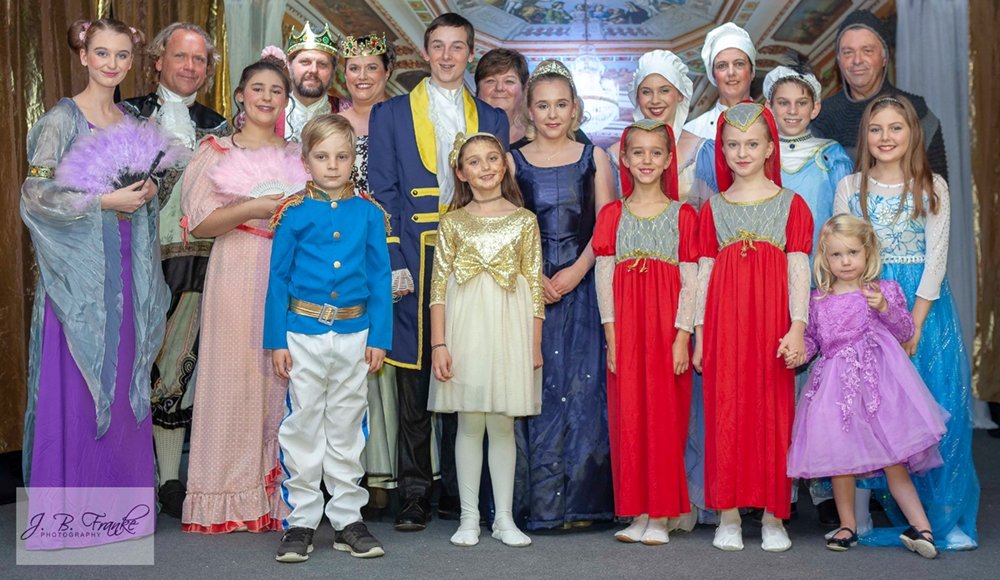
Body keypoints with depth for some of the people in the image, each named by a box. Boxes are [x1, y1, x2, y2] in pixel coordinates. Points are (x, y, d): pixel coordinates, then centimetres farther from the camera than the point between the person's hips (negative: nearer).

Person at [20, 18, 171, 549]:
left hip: (125, 270, 6)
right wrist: (105, 200, -14)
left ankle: (117, 501, 16)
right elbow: (36, 195, -13)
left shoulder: (132, 125, 14)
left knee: (123, 384, 7)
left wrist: (145, 193, 1)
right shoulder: (62, 120, -5)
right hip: (79, 271, -6)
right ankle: (70, 510, 7)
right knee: (77, 390, -3)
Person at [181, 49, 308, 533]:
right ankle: (231, 499, 2)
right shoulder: (218, 153, 7)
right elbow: (198, 223, -2)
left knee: (283, 379, -1)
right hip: (237, 275, -3)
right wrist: (255, 208, -13)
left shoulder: (297, 156, 17)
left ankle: (278, 495, 6)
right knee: (236, 374, -5)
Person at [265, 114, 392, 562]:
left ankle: (348, 518, 21)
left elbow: (380, 278, 4)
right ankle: (301, 521, 16)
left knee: (347, 428, 11)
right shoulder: (294, 214, -2)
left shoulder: (369, 214, 2)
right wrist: (276, 340, -4)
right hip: (303, 333, -1)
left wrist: (379, 337, -1)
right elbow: (278, 278, 0)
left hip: (354, 335, 2)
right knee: (302, 427, 5)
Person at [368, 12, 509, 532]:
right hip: (415, 263, -2)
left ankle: (458, 491, 14)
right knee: (414, 379, 0)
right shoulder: (390, 114, 9)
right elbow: (384, 193, 3)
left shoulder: (492, 119, 15)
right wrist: (394, 263, -7)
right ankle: (414, 493, 9)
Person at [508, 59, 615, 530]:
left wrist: (577, 270, -11)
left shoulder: (594, 158, 9)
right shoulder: (513, 161, 8)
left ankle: (578, 500, 6)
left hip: (582, 287, 0)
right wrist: (533, 277, -11)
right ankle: (533, 503, 7)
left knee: (582, 388, -3)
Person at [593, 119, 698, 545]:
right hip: (625, 329, 2)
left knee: (665, 416, -1)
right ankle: (637, 513, 13)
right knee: (627, 417, 3)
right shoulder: (612, 214, 8)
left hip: (667, 326, -2)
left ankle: (661, 516, 8)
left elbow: (689, 281, 0)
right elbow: (604, 279, 4)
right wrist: (612, 336, -4)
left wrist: (682, 337, -9)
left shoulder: (682, 215, 4)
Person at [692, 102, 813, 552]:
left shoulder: (790, 204, 7)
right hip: (724, 322, 1)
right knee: (724, 413, 1)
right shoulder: (713, 208, 12)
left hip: (772, 321, -1)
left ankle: (773, 517, 10)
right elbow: (704, 273, 9)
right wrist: (699, 334, 5)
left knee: (773, 413, 0)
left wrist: (797, 327, -10)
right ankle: (728, 515, 9)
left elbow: (798, 270, 1)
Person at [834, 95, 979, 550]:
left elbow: (935, 259, -2)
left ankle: (945, 517, 9)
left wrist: (914, 325, -10)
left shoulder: (933, 188, 4)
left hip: (923, 307, 0)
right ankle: (859, 516, 7)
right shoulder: (850, 187, 6)